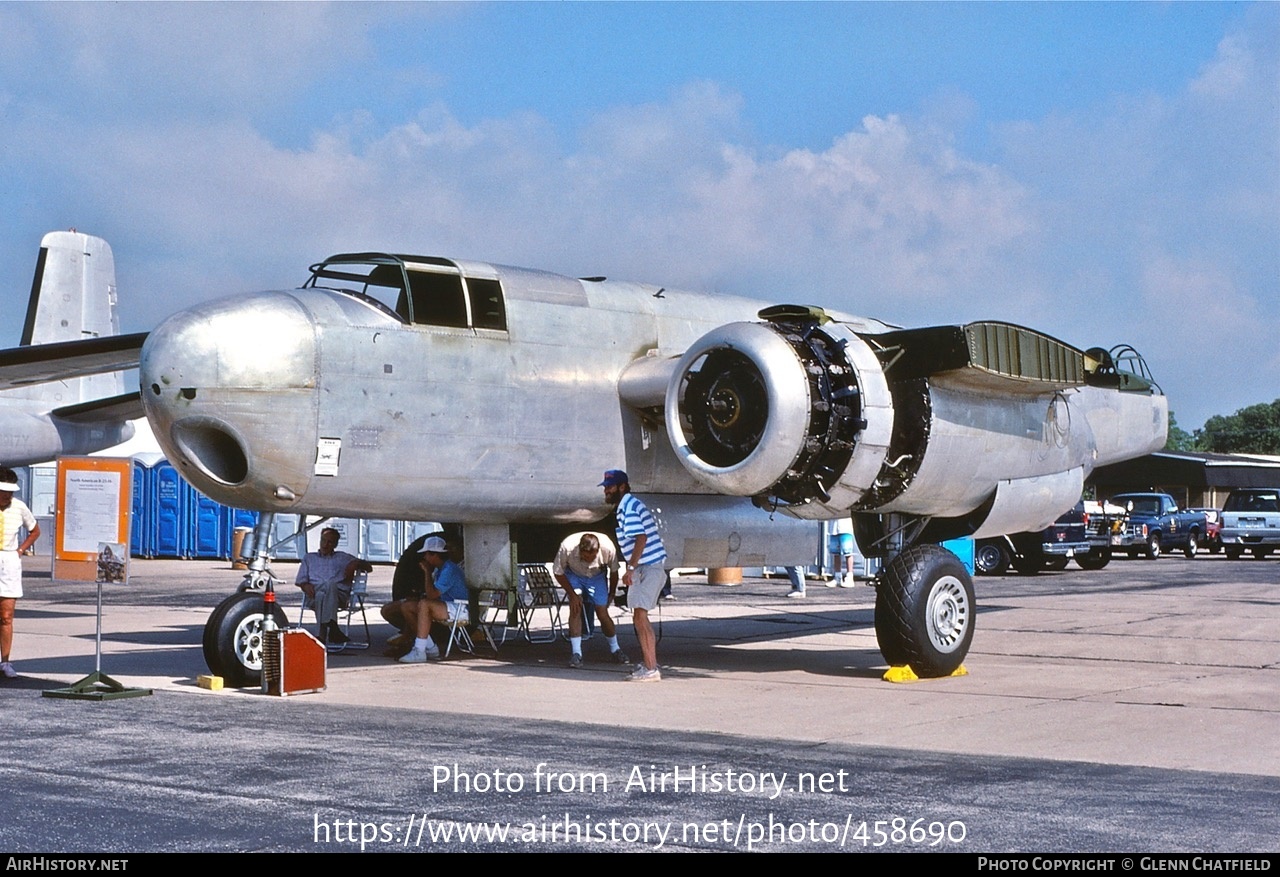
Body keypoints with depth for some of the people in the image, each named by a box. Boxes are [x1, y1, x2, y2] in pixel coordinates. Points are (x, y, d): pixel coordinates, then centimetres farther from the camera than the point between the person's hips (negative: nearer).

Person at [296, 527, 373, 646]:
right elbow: (300, 580, 24)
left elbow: (369, 567, 27)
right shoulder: (309, 558, 33)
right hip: (316, 592, 1)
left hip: (338, 592, -1)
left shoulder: (342, 558, 30)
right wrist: (306, 585, 0)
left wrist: (356, 563, 5)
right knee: (320, 595, -39)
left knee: (330, 585, -40)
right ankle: (333, 629, -55)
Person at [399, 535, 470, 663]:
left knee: (424, 604, -33)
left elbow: (432, 595, -25)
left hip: (460, 610, -11)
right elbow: (431, 593, 20)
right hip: (445, 608, 11)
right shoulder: (439, 570, 13)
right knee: (408, 606, 3)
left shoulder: (449, 570, -18)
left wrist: (428, 573, -14)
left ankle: (419, 651, -35)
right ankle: (430, 648, -1)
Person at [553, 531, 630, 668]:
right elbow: (558, 572, -18)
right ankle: (576, 653, -13)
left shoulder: (607, 547, -34)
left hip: (597, 576, 1)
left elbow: (614, 570, -12)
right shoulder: (567, 547, -37)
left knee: (603, 613, -4)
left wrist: (612, 593, 1)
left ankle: (615, 650, 18)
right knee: (575, 608, -20)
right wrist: (572, 594, -20)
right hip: (574, 575, -1)